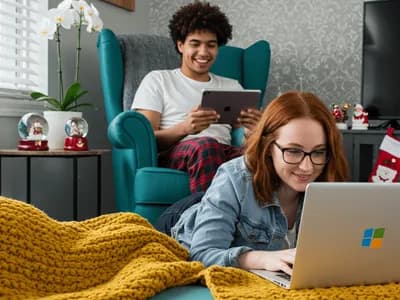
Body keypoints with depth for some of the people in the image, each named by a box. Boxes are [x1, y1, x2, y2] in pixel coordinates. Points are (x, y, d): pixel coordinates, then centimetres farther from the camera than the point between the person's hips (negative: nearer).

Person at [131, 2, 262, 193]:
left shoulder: (232, 86, 28)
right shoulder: (158, 80, 17)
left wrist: (256, 130, -8)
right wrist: (185, 128, -16)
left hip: (225, 155, 3)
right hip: (175, 156, -2)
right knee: (205, 145, -39)